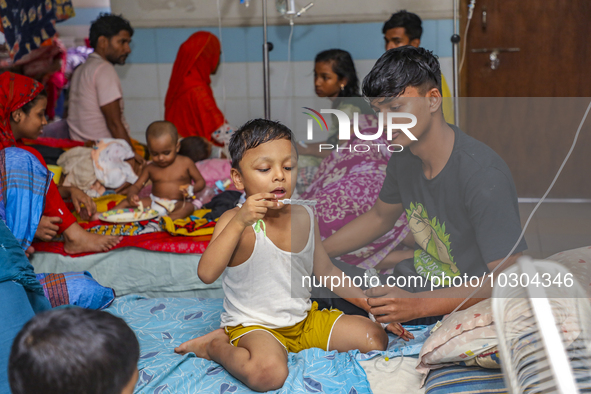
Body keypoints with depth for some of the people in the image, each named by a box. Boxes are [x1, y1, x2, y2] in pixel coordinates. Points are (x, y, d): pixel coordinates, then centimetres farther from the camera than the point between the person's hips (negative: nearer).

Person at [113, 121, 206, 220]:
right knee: (126, 203, -9)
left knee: (189, 206, -37)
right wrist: (131, 195, -16)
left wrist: (192, 189, -18)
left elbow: (200, 181, 5)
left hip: (178, 204, -4)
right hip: (154, 203, 4)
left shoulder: (186, 163, 0)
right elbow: (136, 186, 8)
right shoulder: (150, 168, 7)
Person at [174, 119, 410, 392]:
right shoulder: (236, 222, -13)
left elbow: (325, 271, 15)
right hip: (253, 325, -7)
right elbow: (206, 274, -27)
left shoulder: (305, 218, 3)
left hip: (305, 317, 7)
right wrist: (239, 222, -33)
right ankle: (217, 346, -1)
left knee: (375, 338, -1)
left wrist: (372, 304, 9)